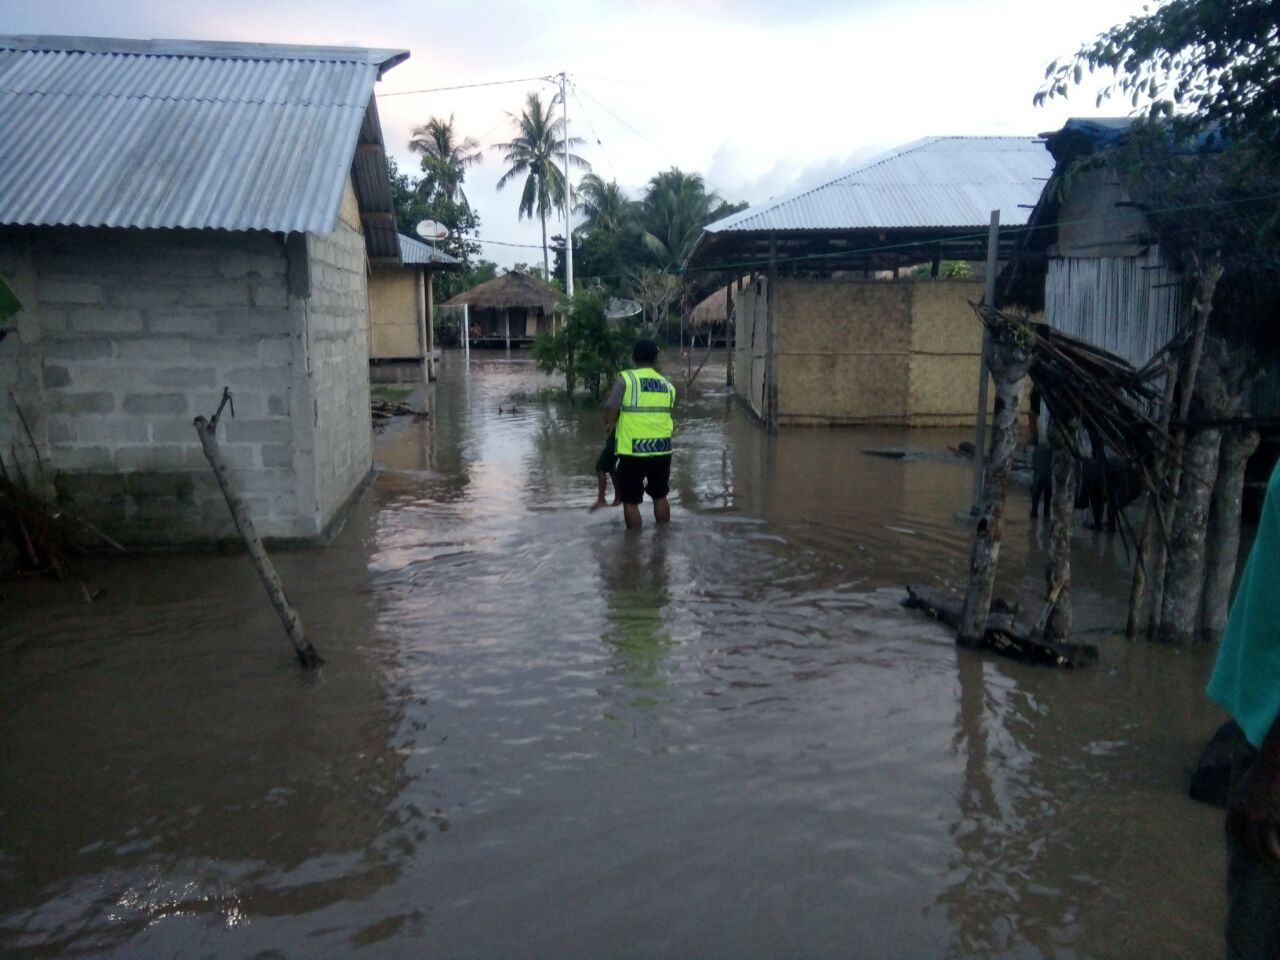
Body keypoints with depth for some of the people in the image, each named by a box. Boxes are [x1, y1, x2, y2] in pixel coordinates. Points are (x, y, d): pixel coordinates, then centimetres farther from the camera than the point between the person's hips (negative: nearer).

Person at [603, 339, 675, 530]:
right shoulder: (667, 384, 7)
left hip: (633, 450, -4)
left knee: (631, 501, 7)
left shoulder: (625, 378, -7)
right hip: (662, 449, 5)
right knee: (660, 496, 21)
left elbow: (610, 410, -17)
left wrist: (611, 423, 2)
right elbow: (667, 416, 11)